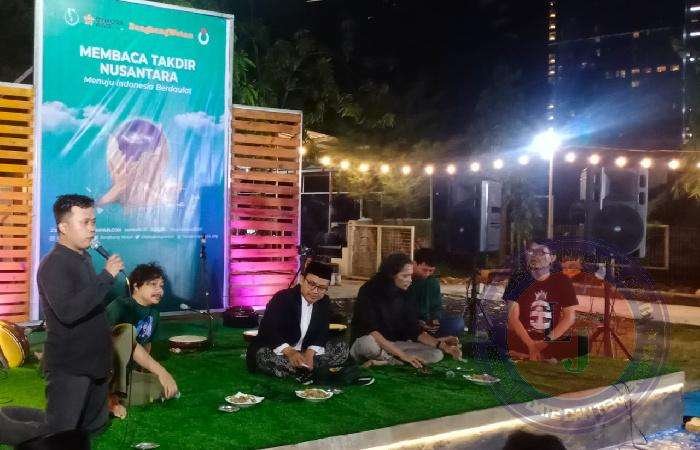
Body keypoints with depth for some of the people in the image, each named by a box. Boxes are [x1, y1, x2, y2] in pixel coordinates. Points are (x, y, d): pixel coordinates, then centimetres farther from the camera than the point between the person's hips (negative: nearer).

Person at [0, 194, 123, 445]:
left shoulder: (83, 257, 9)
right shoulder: (53, 264, -18)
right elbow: (68, 311, -32)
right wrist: (107, 276, -29)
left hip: (94, 361, 9)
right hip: (68, 367, -9)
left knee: (95, 427, 20)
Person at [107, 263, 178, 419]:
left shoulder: (154, 315, 5)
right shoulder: (121, 306, -20)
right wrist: (159, 370, -38)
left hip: (122, 372, 8)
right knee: (128, 330, -31)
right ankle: (109, 395, -27)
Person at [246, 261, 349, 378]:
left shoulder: (324, 302, 3)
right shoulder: (282, 298, -15)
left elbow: (322, 332, -2)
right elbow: (267, 330, -28)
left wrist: (310, 352, -25)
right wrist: (289, 352, -44)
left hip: (304, 352, 5)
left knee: (342, 348, -9)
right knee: (263, 355, -39)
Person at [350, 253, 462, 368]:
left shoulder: (404, 296, 2)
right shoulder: (369, 291, -16)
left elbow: (415, 330, 2)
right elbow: (371, 331, -25)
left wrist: (439, 343, -17)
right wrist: (402, 355, -31)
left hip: (394, 345, 6)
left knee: (436, 354, -13)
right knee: (369, 343, -41)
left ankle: (379, 362, -20)